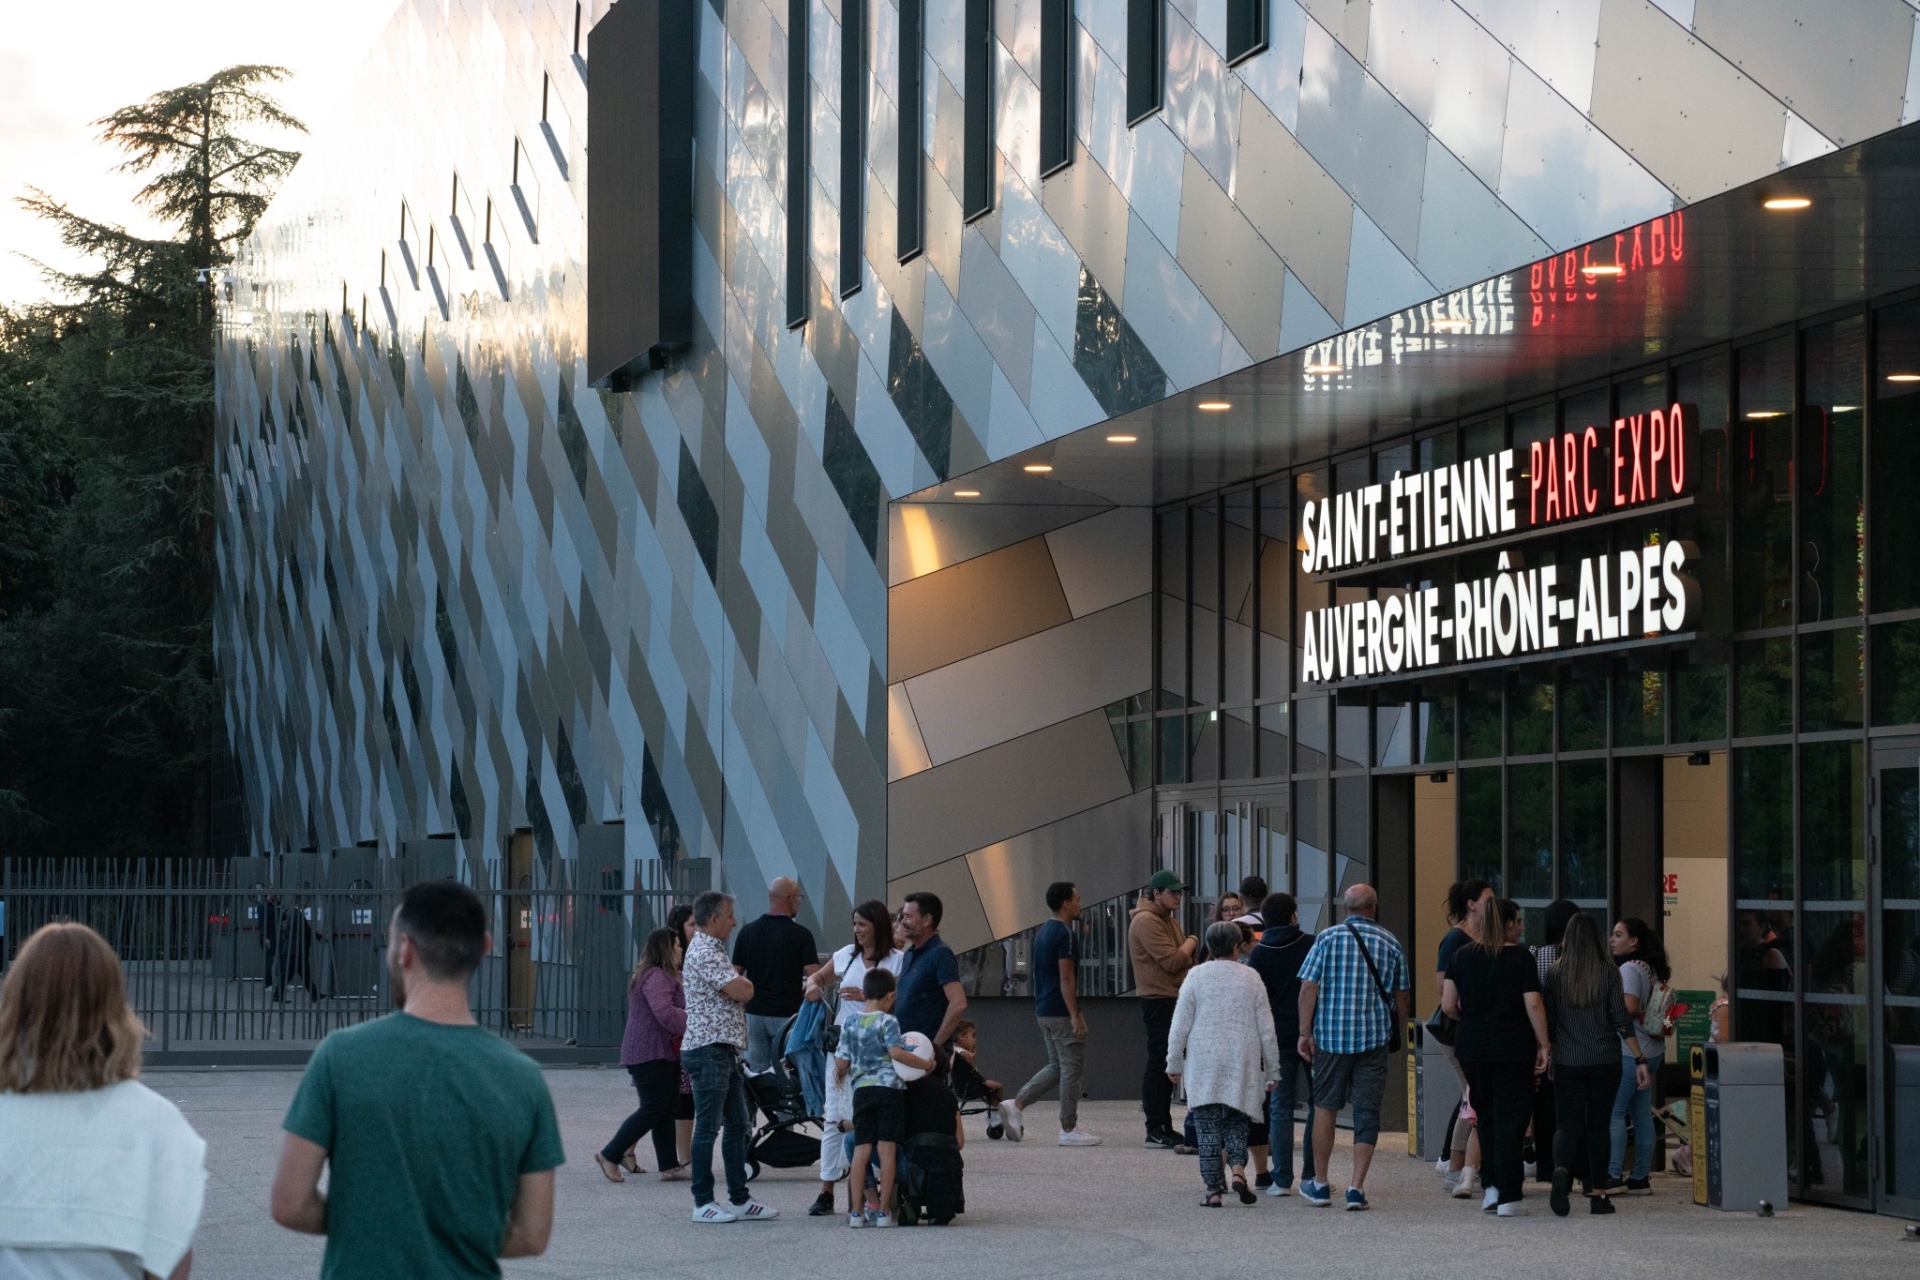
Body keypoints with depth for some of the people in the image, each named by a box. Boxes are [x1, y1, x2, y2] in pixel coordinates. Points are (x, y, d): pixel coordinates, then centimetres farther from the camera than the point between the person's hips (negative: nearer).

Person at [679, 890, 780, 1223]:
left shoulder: (711, 951, 20)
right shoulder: (705, 953, -15)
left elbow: (742, 991, 21)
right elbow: (743, 991, -20)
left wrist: (739, 982, 1)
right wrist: (743, 981, 1)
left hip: (725, 1050, 11)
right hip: (709, 1049, -11)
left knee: (737, 1125, 12)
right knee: (708, 1127, -5)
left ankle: (740, 1199, 17)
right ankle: (703, 1202, -1)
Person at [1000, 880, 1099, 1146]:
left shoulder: (1043, 932, 14)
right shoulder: (1065, 934, -15)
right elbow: (1066, 977, -20)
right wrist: (1075, 1015, -20)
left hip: (1044, 1011, 9)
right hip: (1061, 1012, -9)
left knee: (1056, 1067, 16)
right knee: (1072, 1069, -1)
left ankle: (1016, 1105, 6)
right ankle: (1069, 1129, 3)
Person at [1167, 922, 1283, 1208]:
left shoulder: (1196, 977, -1)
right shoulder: (1251, 978, 3)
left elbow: (1179, 1026, -1)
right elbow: (1266, 1029, 4)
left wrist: (1174, 1064, 8)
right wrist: (1272, 1071, 12)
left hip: (1203, 1065, -1)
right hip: (1242, 1064, 1)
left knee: (1208, 1128, 3)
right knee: (1238, 1122, 12)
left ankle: (1214, 1189, 0)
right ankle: (1237, 1168, -12)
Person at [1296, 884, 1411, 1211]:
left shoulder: (1327, 938, -3)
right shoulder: (1390, 943, 4)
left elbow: (1308, 987, -7)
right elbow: (1401, 995, 10)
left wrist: (1305, 1032, -2)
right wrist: (1398, 1029, 24)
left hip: (1331, 1036, -1)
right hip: (1374, 1037, 1)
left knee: (1325, 1107, 11)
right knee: (1367, 1112, 4)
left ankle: (1319, 1184, 17)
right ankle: (1357, 1187, -1)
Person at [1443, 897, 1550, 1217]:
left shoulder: (1462, 956, 3)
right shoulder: (1520, 957, -7)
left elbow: (1448, 1005, 3)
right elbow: (1533, 1005, -12)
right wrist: (1543, 1044, -5)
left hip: (1471, 1047, 4)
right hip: (1512, 1048, -4)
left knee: (1487, 1117, 18)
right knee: (1510, 1119, -1)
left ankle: (1494, 1187, 18)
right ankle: (1508, 1197, -6)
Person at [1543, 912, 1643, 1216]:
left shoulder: (1555, 974, -1)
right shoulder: (1608, 972, -4)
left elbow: (1548, 1022, 2)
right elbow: (1622, 1020, -6)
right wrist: (1639, 1059, -2)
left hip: (1567, 1062, 0)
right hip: (1606, 1060, 0)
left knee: (1568, 1123, 2)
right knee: (1598, 1124, 9)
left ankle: (1561, 1169, -29)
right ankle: (1598, 1194, 9)